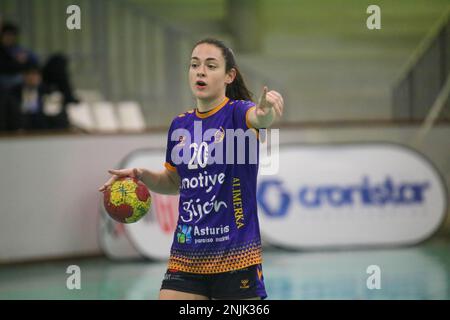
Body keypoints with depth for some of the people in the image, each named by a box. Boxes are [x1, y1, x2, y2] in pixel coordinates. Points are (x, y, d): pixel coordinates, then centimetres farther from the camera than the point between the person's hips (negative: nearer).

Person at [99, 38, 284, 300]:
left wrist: (266, 110, -56)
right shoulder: (180, 126, 9)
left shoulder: (237, 113, -7)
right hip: (186, 257, 4)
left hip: (236, 255, -4)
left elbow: (259, 117, -32)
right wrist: (142, 175, 5)